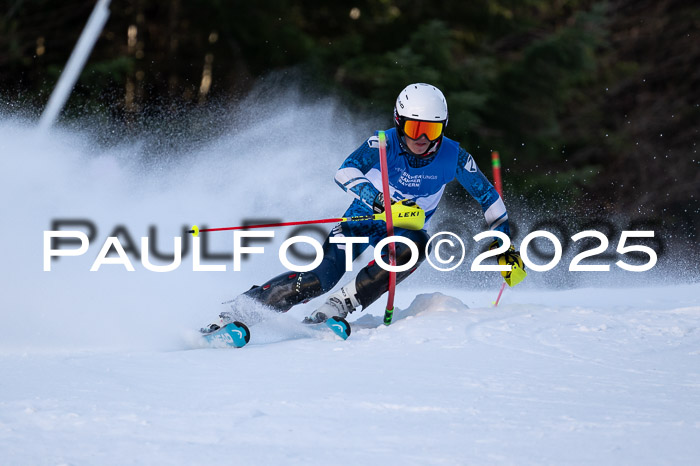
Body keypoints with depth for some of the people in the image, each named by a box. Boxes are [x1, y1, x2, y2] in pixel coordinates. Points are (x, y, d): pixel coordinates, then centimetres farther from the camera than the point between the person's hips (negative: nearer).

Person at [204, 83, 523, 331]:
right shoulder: (384, 144, -20)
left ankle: (340, 306, -31)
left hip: (408, 227, 2)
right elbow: (345, 173, -33)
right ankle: (240, 310, -15)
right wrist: (380, 201, -48)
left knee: (416, 245, -36)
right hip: (365, 217, -2)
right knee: (321, 277, -24)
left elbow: (487, 196, -1)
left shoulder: (453, 158, -15)